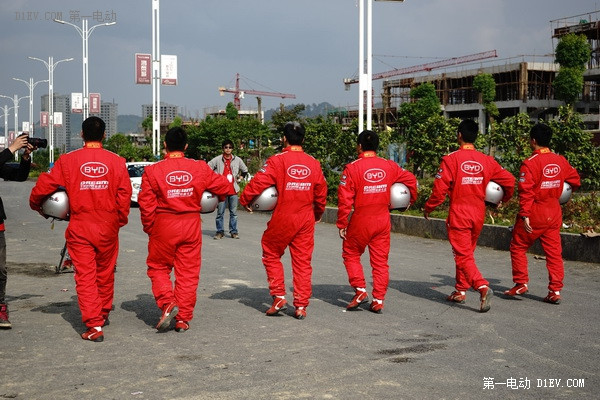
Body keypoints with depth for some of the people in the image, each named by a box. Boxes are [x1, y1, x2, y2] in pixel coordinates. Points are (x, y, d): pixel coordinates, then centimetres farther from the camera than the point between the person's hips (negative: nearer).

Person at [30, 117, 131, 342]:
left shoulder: (67, 160, -4)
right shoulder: (116, 161, -2)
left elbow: (44, 185, -3)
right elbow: (125, 193, -2)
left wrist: (35, 204, 17)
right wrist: (121, 220, 12)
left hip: (79, 226, -2)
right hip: (108, 226, 2)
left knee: (85, 276, 1)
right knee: (105, 273, 18)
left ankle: (94, 326, -5)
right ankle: (103, 314, 36)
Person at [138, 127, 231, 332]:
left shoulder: (153, 171, -7)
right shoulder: (200, 168, -2)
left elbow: (146, 204, -7)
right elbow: (224, 186, 5)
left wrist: (149, 228, 6)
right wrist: (213, 199, 25)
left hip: (163, 225, -1)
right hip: (191, 225, 2)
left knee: (158, 267, 15)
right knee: (188, 272, 9)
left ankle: (167, 303, -6)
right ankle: (183, 318, 11)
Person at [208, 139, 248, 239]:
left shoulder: (237, 160, 7)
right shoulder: (217, 160, -2)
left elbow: (245, 170, 25)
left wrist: (240, 178, 14)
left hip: (233, 190, 2)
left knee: (234, 212, 5)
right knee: (220, 212, 1)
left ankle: (234, 231, 13)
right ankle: (220, 231, 10)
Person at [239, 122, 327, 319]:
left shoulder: (277, 161, -10)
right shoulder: (314, 163, 4)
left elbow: (258, 182, -14)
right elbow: (321, 192, 11)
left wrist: (245, 200, 2)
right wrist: (318, 213, 28)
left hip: (282, 218, -3)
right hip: (306, 219, 4)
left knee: (271, 255, 16)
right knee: (302, 261, 8)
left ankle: (279, 297, 10)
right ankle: (301, 306, 9)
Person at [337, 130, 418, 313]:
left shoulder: (352, 168, -10)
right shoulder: (389, 166, 1)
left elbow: (345, 199, -12)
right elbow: (411, 179, 10)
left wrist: (341, 224, -4)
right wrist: (411, 200, 28)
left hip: (361, 221, -3)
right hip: (383, 220, 4)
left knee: (351, 255, 16)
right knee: (380, 260, 10)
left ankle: (360, 291, 6)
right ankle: (378, 300, 10)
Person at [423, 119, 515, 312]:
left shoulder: (451, 159, -12)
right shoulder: (486, 160, 2)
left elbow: (440, 189, -14)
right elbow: (509, 180, 4)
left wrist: (428, 208, 2)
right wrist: (504, 199, 24)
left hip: (459, 213, -5)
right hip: (479, 213, 5)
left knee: (463, 256, -3)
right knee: (466, 252, 20)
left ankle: (482, 286, -23)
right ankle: (461, 291, 27)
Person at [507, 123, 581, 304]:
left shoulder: (530, 163, -15)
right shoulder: (560, 161, 3)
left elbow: (526, 192, -20)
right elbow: (575, 180, 15)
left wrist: (524, 215, -20)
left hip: (534, 213, -6)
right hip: (554, 213, 6)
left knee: (518, 247, 11)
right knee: (554, 251, 8)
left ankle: (521, 284, 10)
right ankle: (555, 291, 7)